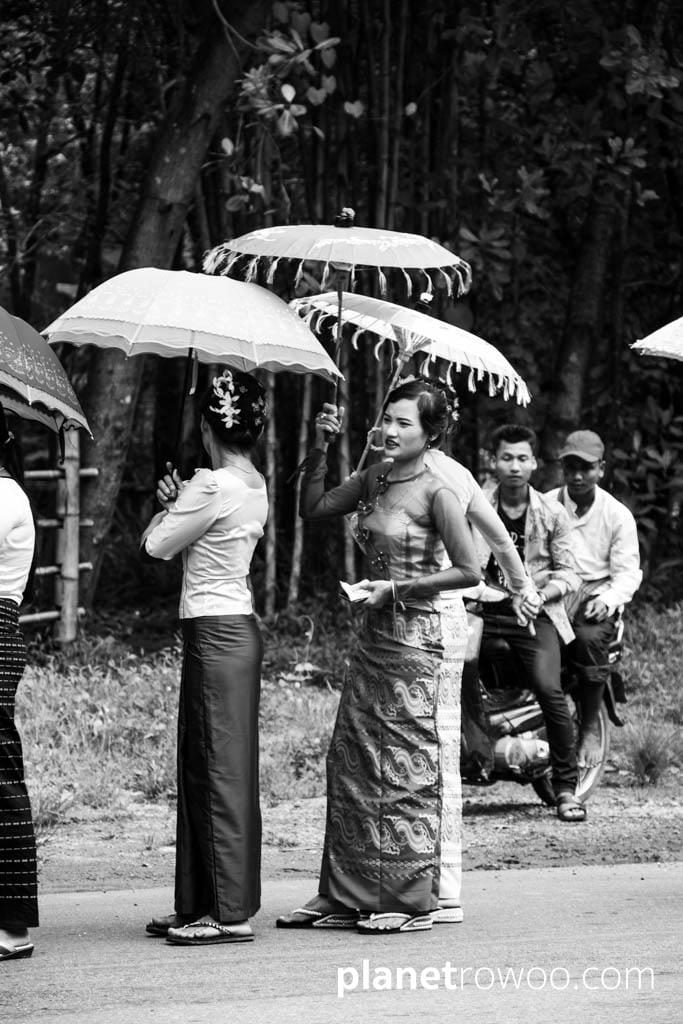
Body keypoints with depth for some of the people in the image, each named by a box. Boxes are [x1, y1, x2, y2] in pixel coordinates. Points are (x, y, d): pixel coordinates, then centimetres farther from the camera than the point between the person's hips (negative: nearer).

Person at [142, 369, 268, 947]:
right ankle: (199, 906, 18)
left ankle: (231, 913, -5)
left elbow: (158, 545, -8)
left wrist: (170, 503, 9)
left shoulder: (212, 486, -16)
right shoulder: (256, 486, 12)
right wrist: (180, 502, 6)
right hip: (237, 624, 9)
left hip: (215, 633, -9)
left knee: (219, 772, -7)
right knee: (202, 770, 13)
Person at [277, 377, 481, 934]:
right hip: (375, 637, 8)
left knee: (407, 772, -2)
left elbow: (469, 571, -16)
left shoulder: (436, 494, -13)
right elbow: (314, 507, 17)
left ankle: (411, 902, 6)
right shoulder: (372, 480, 8)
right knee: (350, 763, 8)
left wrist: (396, 588, -16)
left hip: (417, 642, -8)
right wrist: (319, 449, 5)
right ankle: (347, 895, 16)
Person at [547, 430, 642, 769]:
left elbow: (628, 573, 3)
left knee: (589, 638, -35)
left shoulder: (617, 515, 7)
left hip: (595, 595, -1)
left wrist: (607, 600, -18)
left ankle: (590, 729, -21)